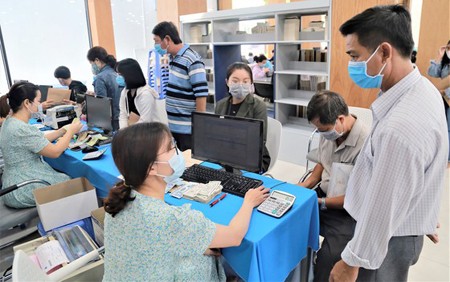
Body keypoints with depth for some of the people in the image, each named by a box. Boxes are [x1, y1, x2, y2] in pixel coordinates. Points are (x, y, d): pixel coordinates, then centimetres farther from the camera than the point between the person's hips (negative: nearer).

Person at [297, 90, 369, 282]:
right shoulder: (328, 133, -4)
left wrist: (321, 202, -16)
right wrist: (305, 185, 0)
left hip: (347, 211, -7)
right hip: (322, 194, 7)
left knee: (328, 258, -26)